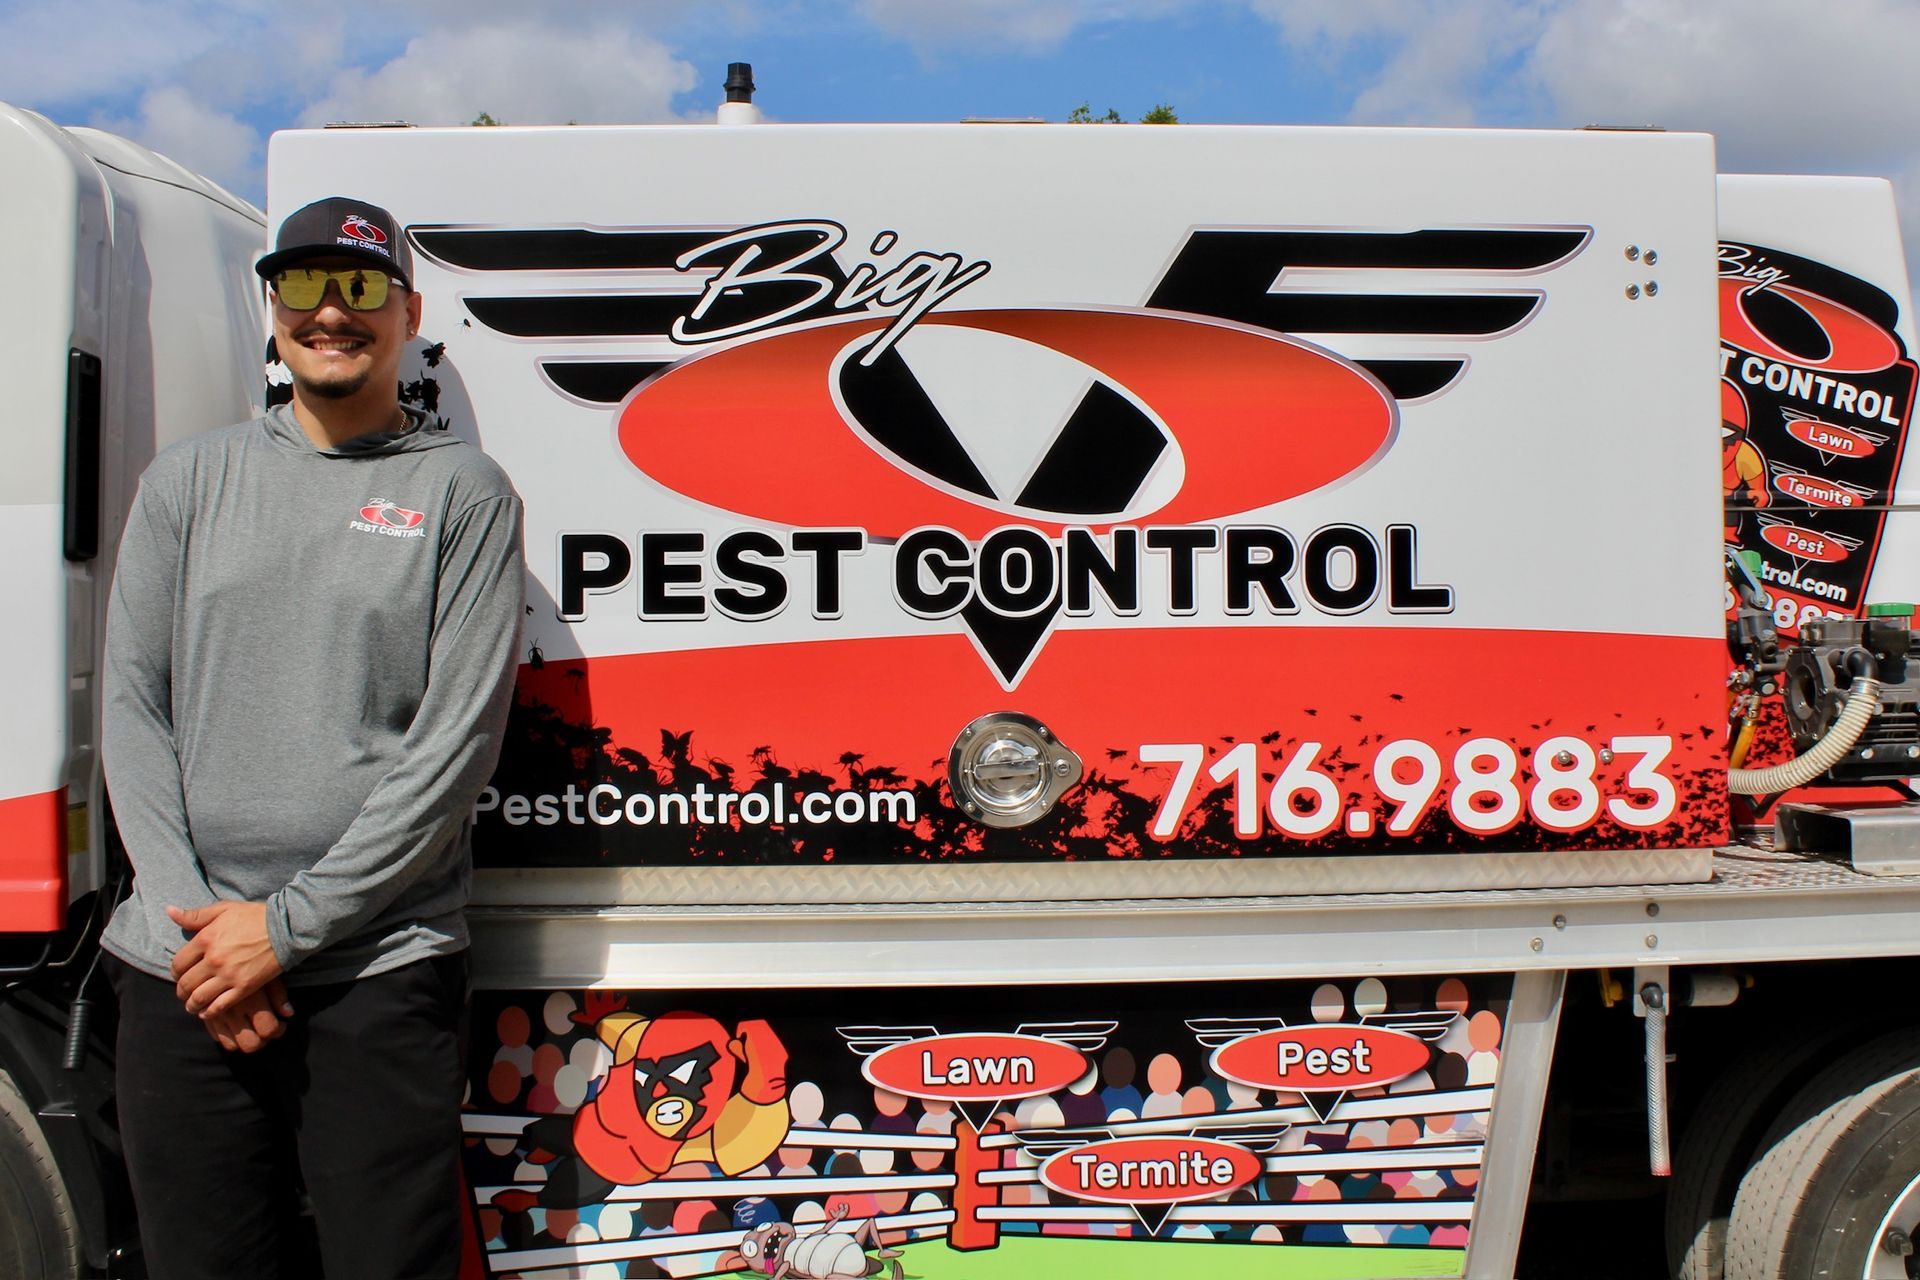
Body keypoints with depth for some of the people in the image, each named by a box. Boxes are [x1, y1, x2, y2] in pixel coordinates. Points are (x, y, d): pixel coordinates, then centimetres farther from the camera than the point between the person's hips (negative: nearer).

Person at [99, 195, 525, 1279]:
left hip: (382, 968, -3)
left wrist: (288, 924, -10)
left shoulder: (464, 490, 1)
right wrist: (192, 914, -5)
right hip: (181, 966, 3)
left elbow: (458, 743, -6)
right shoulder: (189, 478, 13)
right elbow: (133, 707, 7)